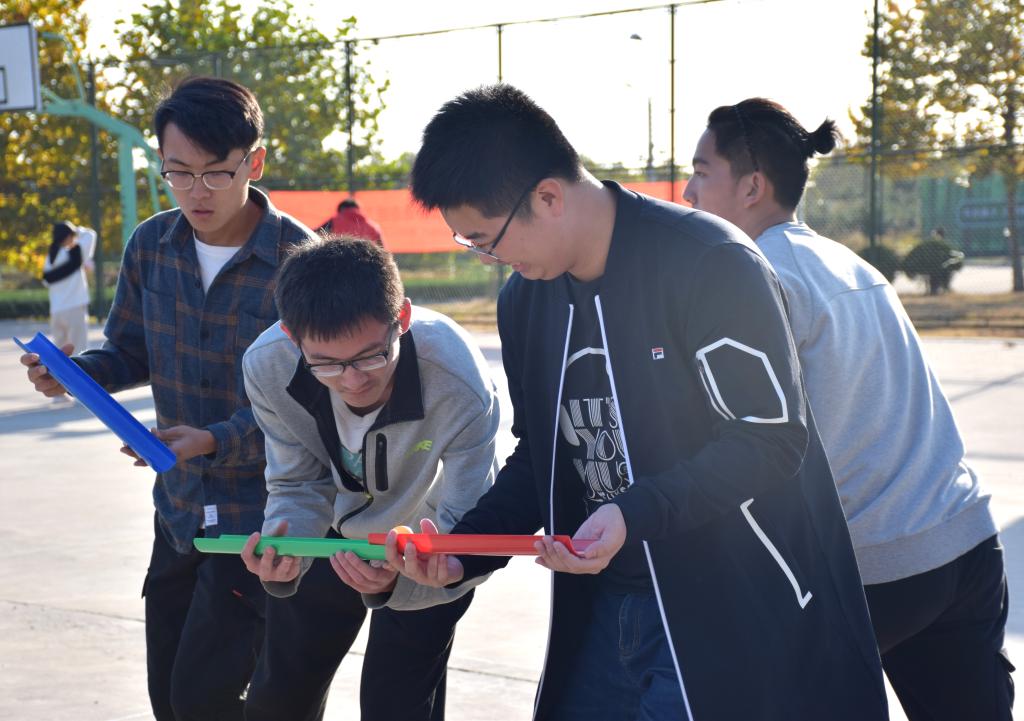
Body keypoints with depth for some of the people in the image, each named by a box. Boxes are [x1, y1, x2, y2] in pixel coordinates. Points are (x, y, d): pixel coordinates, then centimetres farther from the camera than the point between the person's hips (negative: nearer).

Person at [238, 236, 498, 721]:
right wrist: (281, 554, -38)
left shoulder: (461, 386, -40)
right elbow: (299, 486, -16)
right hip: (338, 532, 3)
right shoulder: (267, 366, -30)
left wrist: (397, 581, -53)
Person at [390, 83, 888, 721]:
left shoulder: (711, 263, -18)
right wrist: (465, 551, -1)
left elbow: (772, 438, -19)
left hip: (741, 614, -7)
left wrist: (637, 513, -29)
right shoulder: (523, 300, 6)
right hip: (605, 612, 7)